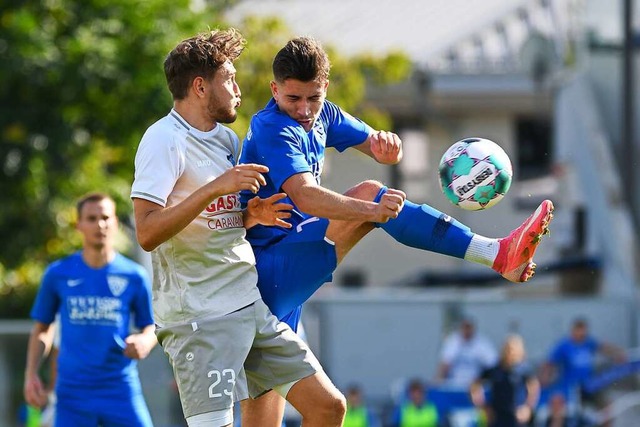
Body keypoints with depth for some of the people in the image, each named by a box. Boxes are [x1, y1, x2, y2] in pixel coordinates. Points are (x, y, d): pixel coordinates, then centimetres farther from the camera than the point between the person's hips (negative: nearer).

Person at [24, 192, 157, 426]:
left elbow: (150, 328, 12)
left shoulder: (135, 276, 4)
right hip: (73, 392, 0)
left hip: (122, 391, 0)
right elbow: (42, 328, 15)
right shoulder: (58, 274, 5)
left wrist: (145, 342, -12)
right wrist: (31, 374, 3)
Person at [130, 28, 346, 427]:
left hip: (252, 305, 9)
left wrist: (252, 215, 4)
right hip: (198, 317, -9)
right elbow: (147, 233, -22)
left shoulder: (226, 138, 16)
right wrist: (214, 188, -27)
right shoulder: (164, 140, -12)